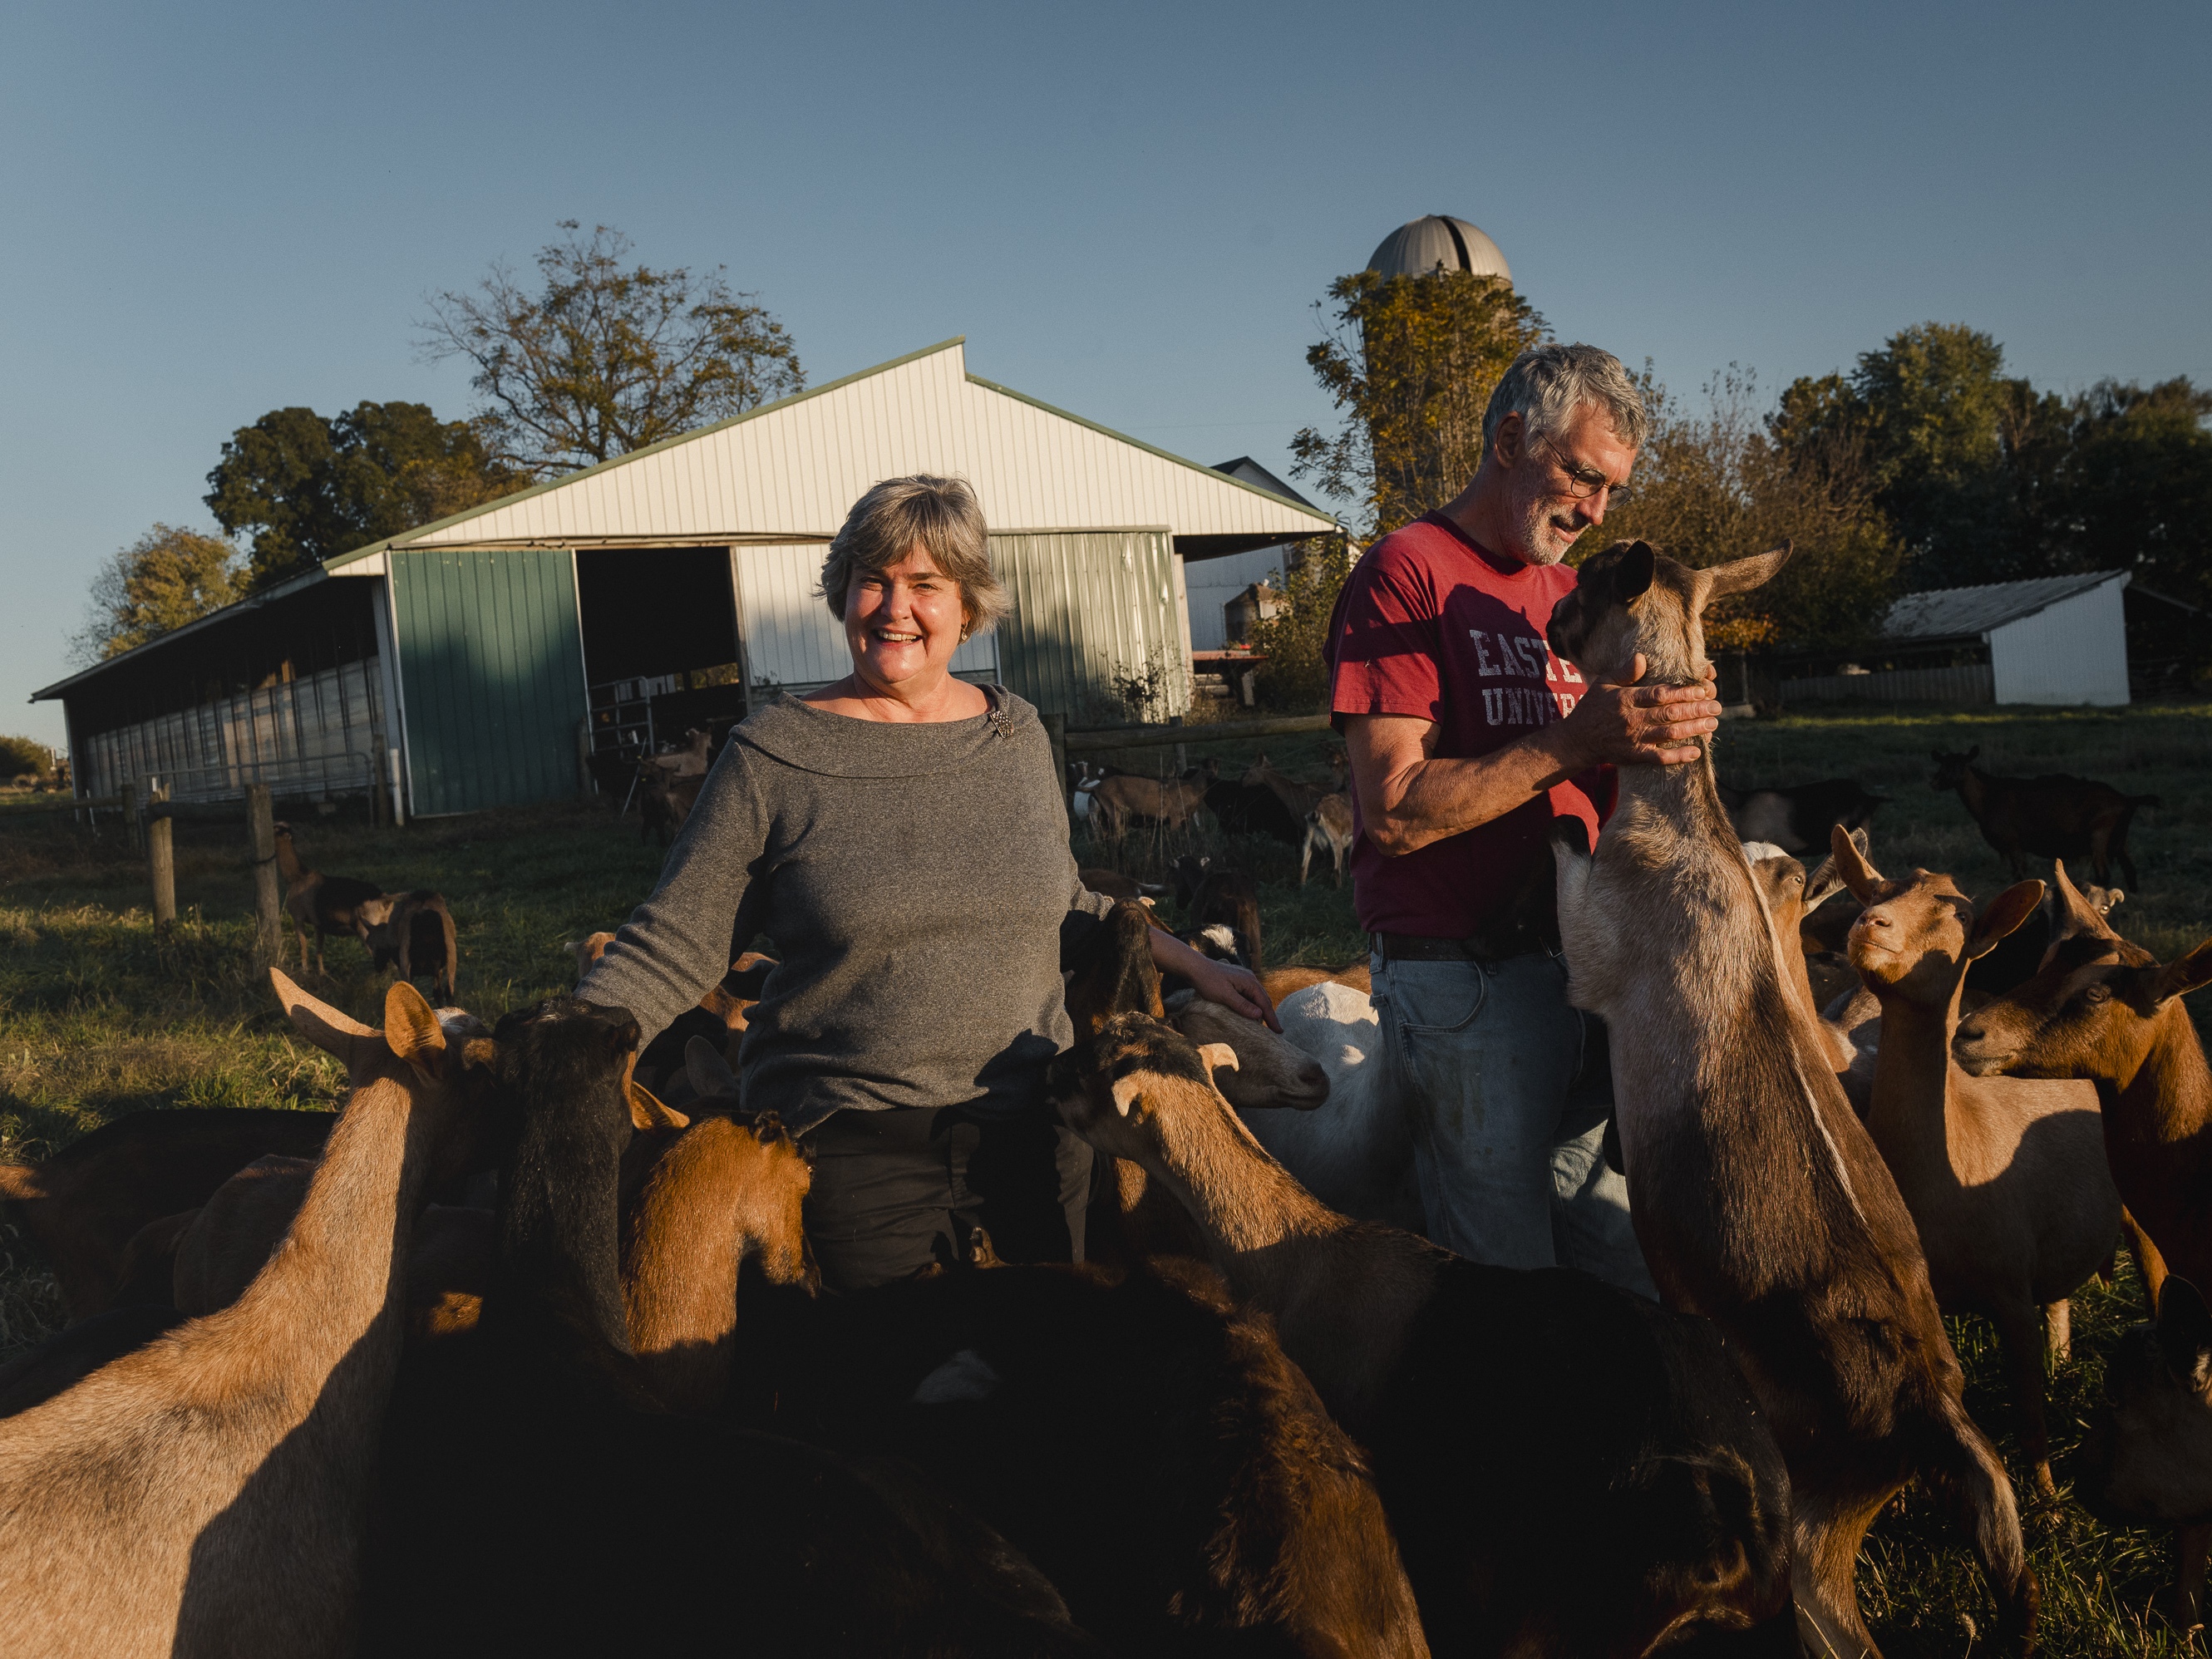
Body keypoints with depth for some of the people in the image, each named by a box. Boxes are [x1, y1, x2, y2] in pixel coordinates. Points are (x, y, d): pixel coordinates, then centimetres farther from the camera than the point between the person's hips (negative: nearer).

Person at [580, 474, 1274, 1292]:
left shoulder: (1017, 735, 6)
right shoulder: (772, 756, -5)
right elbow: (670, 946, -4)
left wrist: (1192, 964, 17)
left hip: (1029, 1130, 4)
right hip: (851, 1146, -3)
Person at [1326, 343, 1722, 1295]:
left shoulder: (1565, 588, 18)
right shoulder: (1406, 573, -8)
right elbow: (1394, 809, -17)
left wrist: (1661, 726, 0)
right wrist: (1574, 743, -21)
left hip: (1582, 966, 8)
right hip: (1465, 978, -7)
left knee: (1624, 1260, 11)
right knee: (1508, 1277, 0)